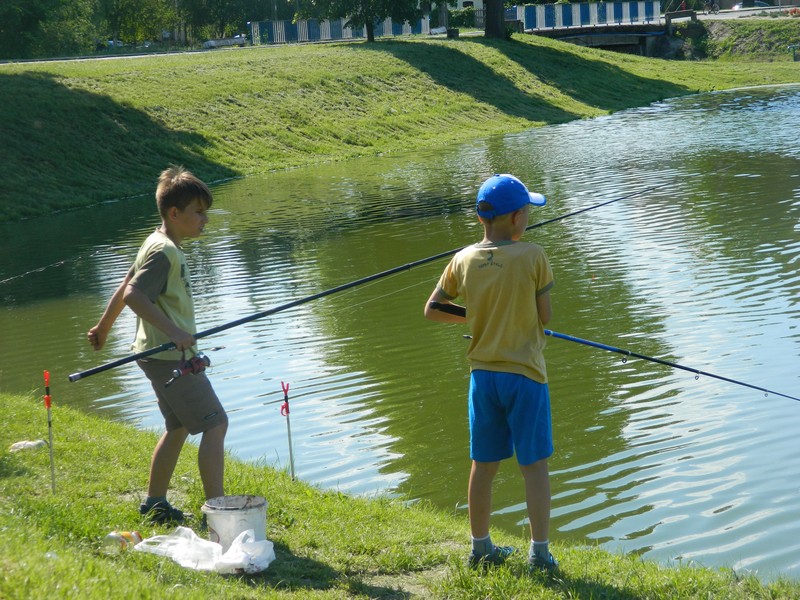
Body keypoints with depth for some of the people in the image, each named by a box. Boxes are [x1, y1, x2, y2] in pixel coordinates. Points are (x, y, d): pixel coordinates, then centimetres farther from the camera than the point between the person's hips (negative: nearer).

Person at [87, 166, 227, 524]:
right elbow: (133, 295, -29)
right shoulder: (164, 251, -18)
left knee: (178, 427, 18)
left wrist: (104, 327, 31)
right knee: (215, 423, -9)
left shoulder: (163, 246, 13)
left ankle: (154, 504, 27)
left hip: (162, 354, 10)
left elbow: (124, 289, 21)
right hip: (169, 357, -10)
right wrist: (173, 331, -35)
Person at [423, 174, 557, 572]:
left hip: (482, 374, 4)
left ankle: (481, 548, 25)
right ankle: (540, 553, 8)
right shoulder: (532, 257, -13)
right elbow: (546, 315, -6)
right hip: (525, 374, -4)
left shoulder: (463, 260, -1)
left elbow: (432, 310, 7)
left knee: (484, 464, 14)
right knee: (534, 464, 5)